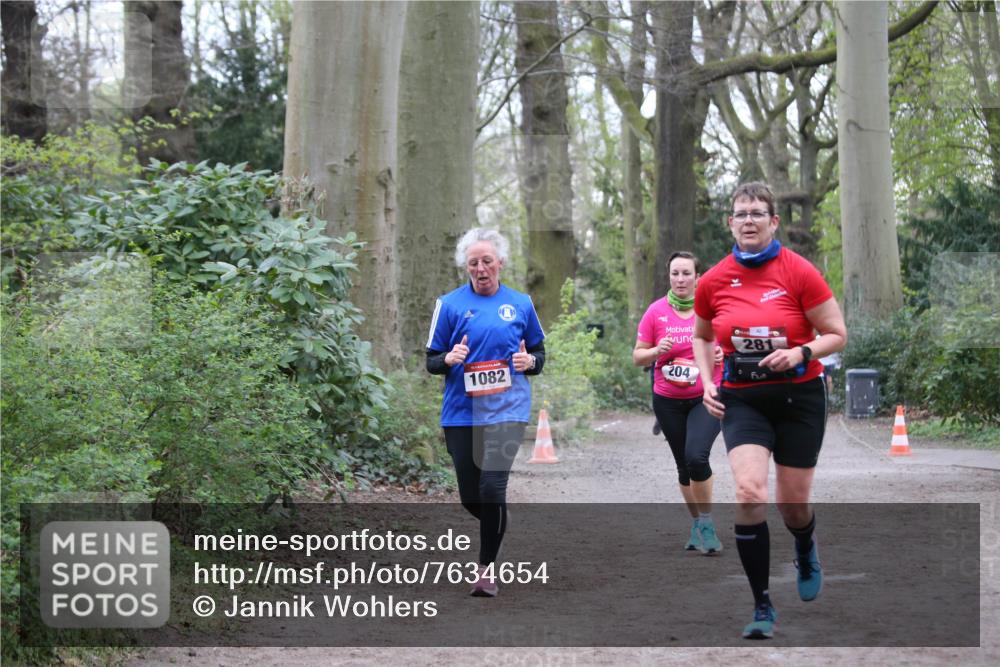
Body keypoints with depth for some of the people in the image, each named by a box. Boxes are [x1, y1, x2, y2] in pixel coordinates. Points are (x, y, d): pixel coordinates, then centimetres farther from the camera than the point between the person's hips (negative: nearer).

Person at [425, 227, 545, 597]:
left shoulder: (520, 303, 6)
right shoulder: (450, 304, 3)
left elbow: (539, 353, 16)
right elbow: (431, 361, 6)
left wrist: (529, 361, -7)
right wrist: (449, 359, -16)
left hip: (507, 409, -1)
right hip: (462, 412, 1)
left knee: (492, 488, -15)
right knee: (470, 496, 6)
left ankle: (486, 568, -1)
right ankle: (498, 526, 40)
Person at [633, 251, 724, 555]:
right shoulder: (656, 311, -1)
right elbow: (638, 356, 4)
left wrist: (723, 354, -16)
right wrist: (656, 351, -16)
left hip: (707, 397, -3)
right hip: (668, 401, 3)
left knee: (696, 456, -22)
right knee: (684, 464, 11)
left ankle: (707, 523, -6)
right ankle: (697, 524, 29)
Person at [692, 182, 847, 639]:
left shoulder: (800, 272, -10)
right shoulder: (713, 281, -1)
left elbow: (837, 335, -4)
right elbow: (702, 336, 18)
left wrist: (800, 353, -22)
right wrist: (707, 382, 3)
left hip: (799, 396, -1)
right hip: (742, 399, 1)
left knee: (792, 505, 6)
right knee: (748, 492, -19)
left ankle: (806, 552, 46)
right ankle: (762, 607, -8)